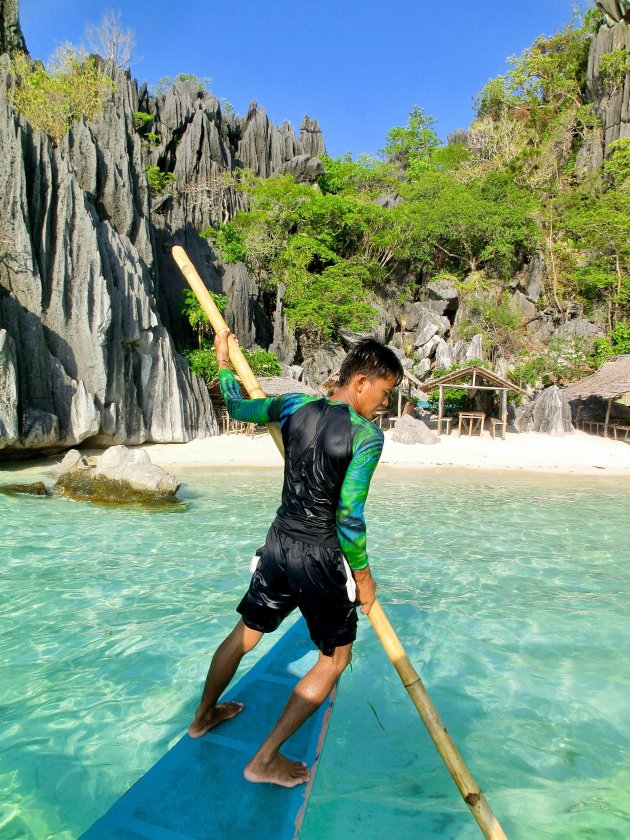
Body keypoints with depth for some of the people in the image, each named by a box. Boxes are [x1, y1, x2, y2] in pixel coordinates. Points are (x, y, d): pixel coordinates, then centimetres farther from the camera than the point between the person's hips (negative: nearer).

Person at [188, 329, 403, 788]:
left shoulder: (294, 405, 0)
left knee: (245, 634, 26)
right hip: (321, 558, -6)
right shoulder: (367, 434, -17)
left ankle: (204, 716, 47)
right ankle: (266, 760, 19)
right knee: (335, 659, 16)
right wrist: (363, 575, -4)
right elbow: (349, 517, -19)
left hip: (279, 544, 6)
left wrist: (224, 362, 32)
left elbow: (238, 408, 16)